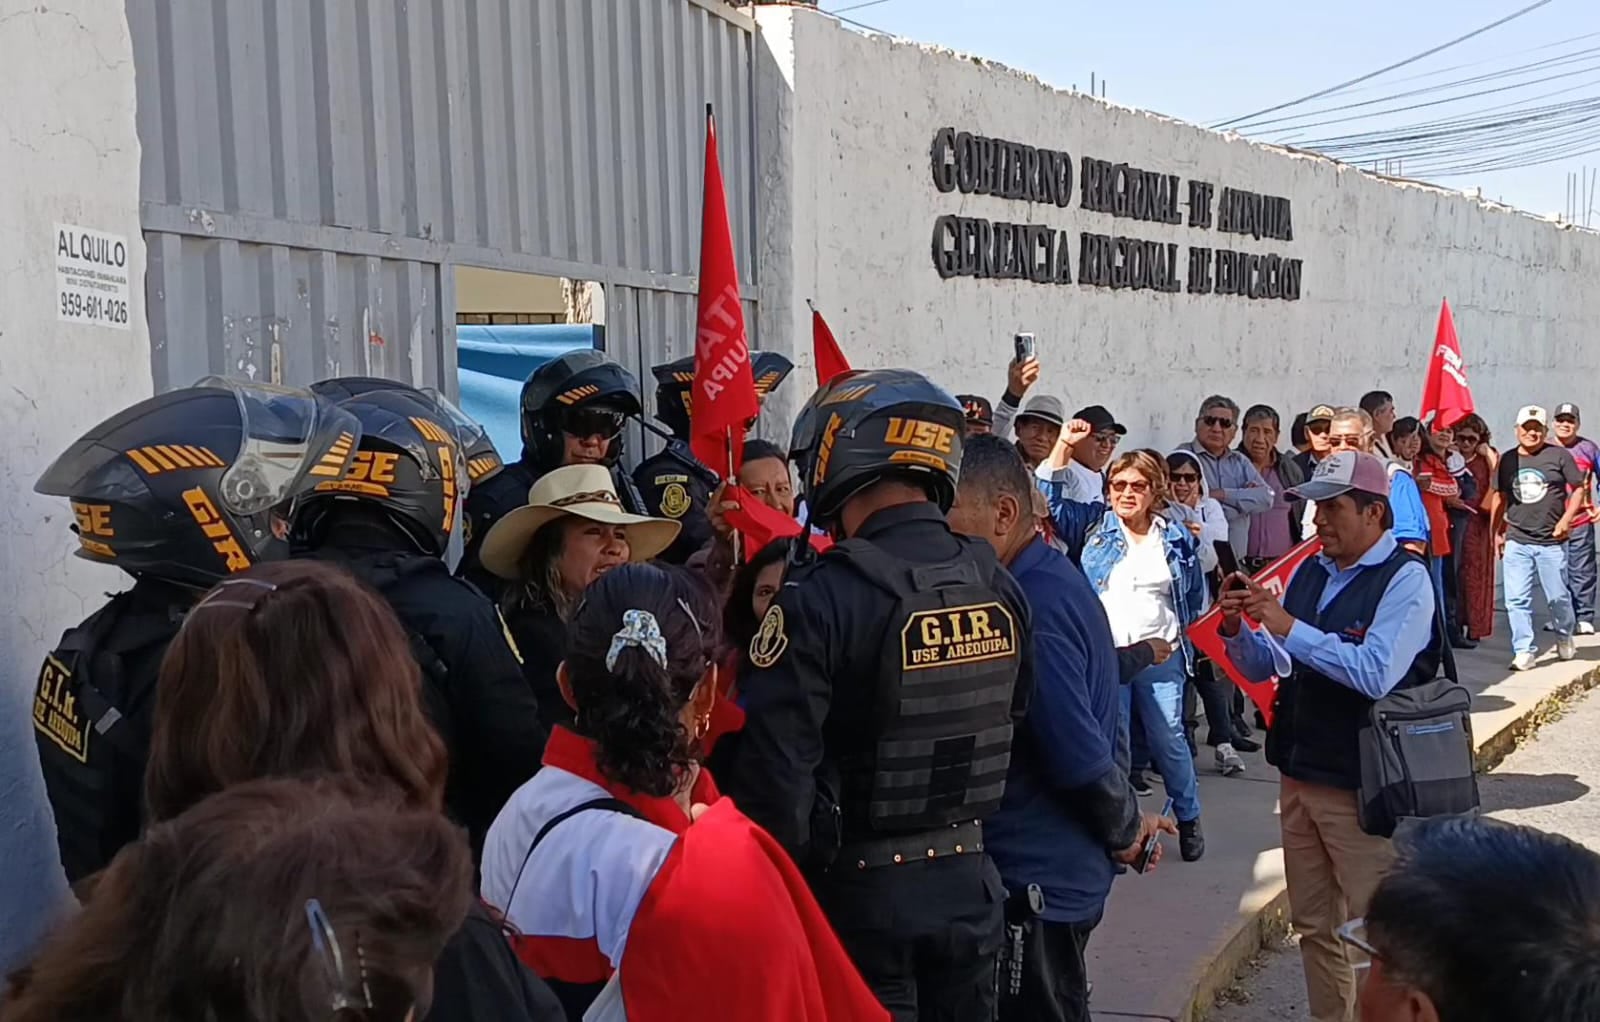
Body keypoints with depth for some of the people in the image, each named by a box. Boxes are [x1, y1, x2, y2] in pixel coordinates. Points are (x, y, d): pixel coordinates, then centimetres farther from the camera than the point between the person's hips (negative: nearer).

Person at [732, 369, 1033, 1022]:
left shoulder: (822, 597, -22)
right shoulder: (999, 586, -3)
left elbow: (774, 767, -21)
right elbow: (1012, 720, 7)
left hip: (862, 891, -5)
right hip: (969, 880, 5)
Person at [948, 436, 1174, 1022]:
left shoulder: (1031, 603, -22)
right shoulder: (1058, 579, 9)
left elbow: (1077, 749, -25)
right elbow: (1086, 741, 14)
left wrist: (1125, 827, -9)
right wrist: (1124, 828, 11)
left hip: (1036, 876, -9)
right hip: (1055, 868, 9)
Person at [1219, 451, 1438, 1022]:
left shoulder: (1404, 579, -11)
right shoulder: (1307, 572, 9)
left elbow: (1376, 673, -26)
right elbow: (1262, 668, 13)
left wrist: (1289, 627, -25)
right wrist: (1236, 628, -6)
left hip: (1359, 785, -7)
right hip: (1298, 775, 7)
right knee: (1313, 926, 16)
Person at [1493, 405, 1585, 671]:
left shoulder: (1559, 455, -1)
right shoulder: (1507, 460, 7)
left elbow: (1578, 489, 2)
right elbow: (1500, 497, 15)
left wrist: (1566, 519, -10)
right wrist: (1497, 532, 11)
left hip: (1552, 542, -2)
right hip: (1516, 542, 2)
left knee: (1558, 596, 8)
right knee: (1517, 600, -2)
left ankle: (1564, 638, 35)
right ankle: (1524, 651, 5)